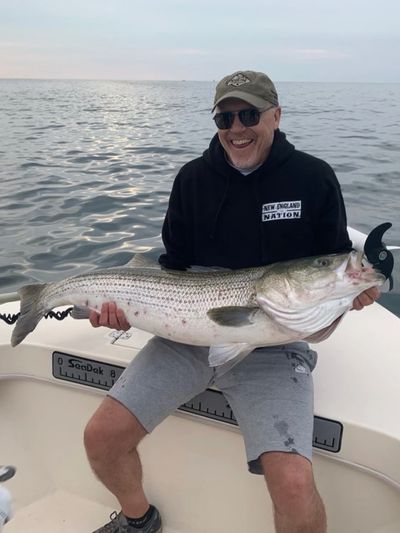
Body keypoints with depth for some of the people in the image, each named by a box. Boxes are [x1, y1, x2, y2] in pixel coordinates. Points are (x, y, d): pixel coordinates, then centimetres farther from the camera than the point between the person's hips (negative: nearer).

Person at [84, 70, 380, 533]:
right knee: (101, 437, -4)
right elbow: (173, 265, 10)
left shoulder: (313, 178, -1)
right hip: (190, 334, 3)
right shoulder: (193, 178, 5)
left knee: (294, 486, -22)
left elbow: (336, 258, 7)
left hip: (275, 344, -2)